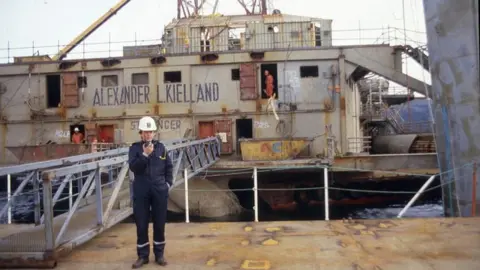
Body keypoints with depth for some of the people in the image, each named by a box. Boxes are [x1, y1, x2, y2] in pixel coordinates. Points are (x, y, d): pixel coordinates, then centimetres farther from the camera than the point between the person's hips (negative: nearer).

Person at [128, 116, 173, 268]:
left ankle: (159, 254, 23)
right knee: (141, 225, 5)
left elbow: (168, 166, 10)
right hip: (141, 192, -1)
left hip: (159, 191, 1)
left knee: (159, 224, 8)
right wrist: (145, 154, -23)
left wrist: (168, 183, 3)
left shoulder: (160, 147, 4)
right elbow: (133, 167, -14)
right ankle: (142, 256, 21)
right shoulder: (135, 148, 0)